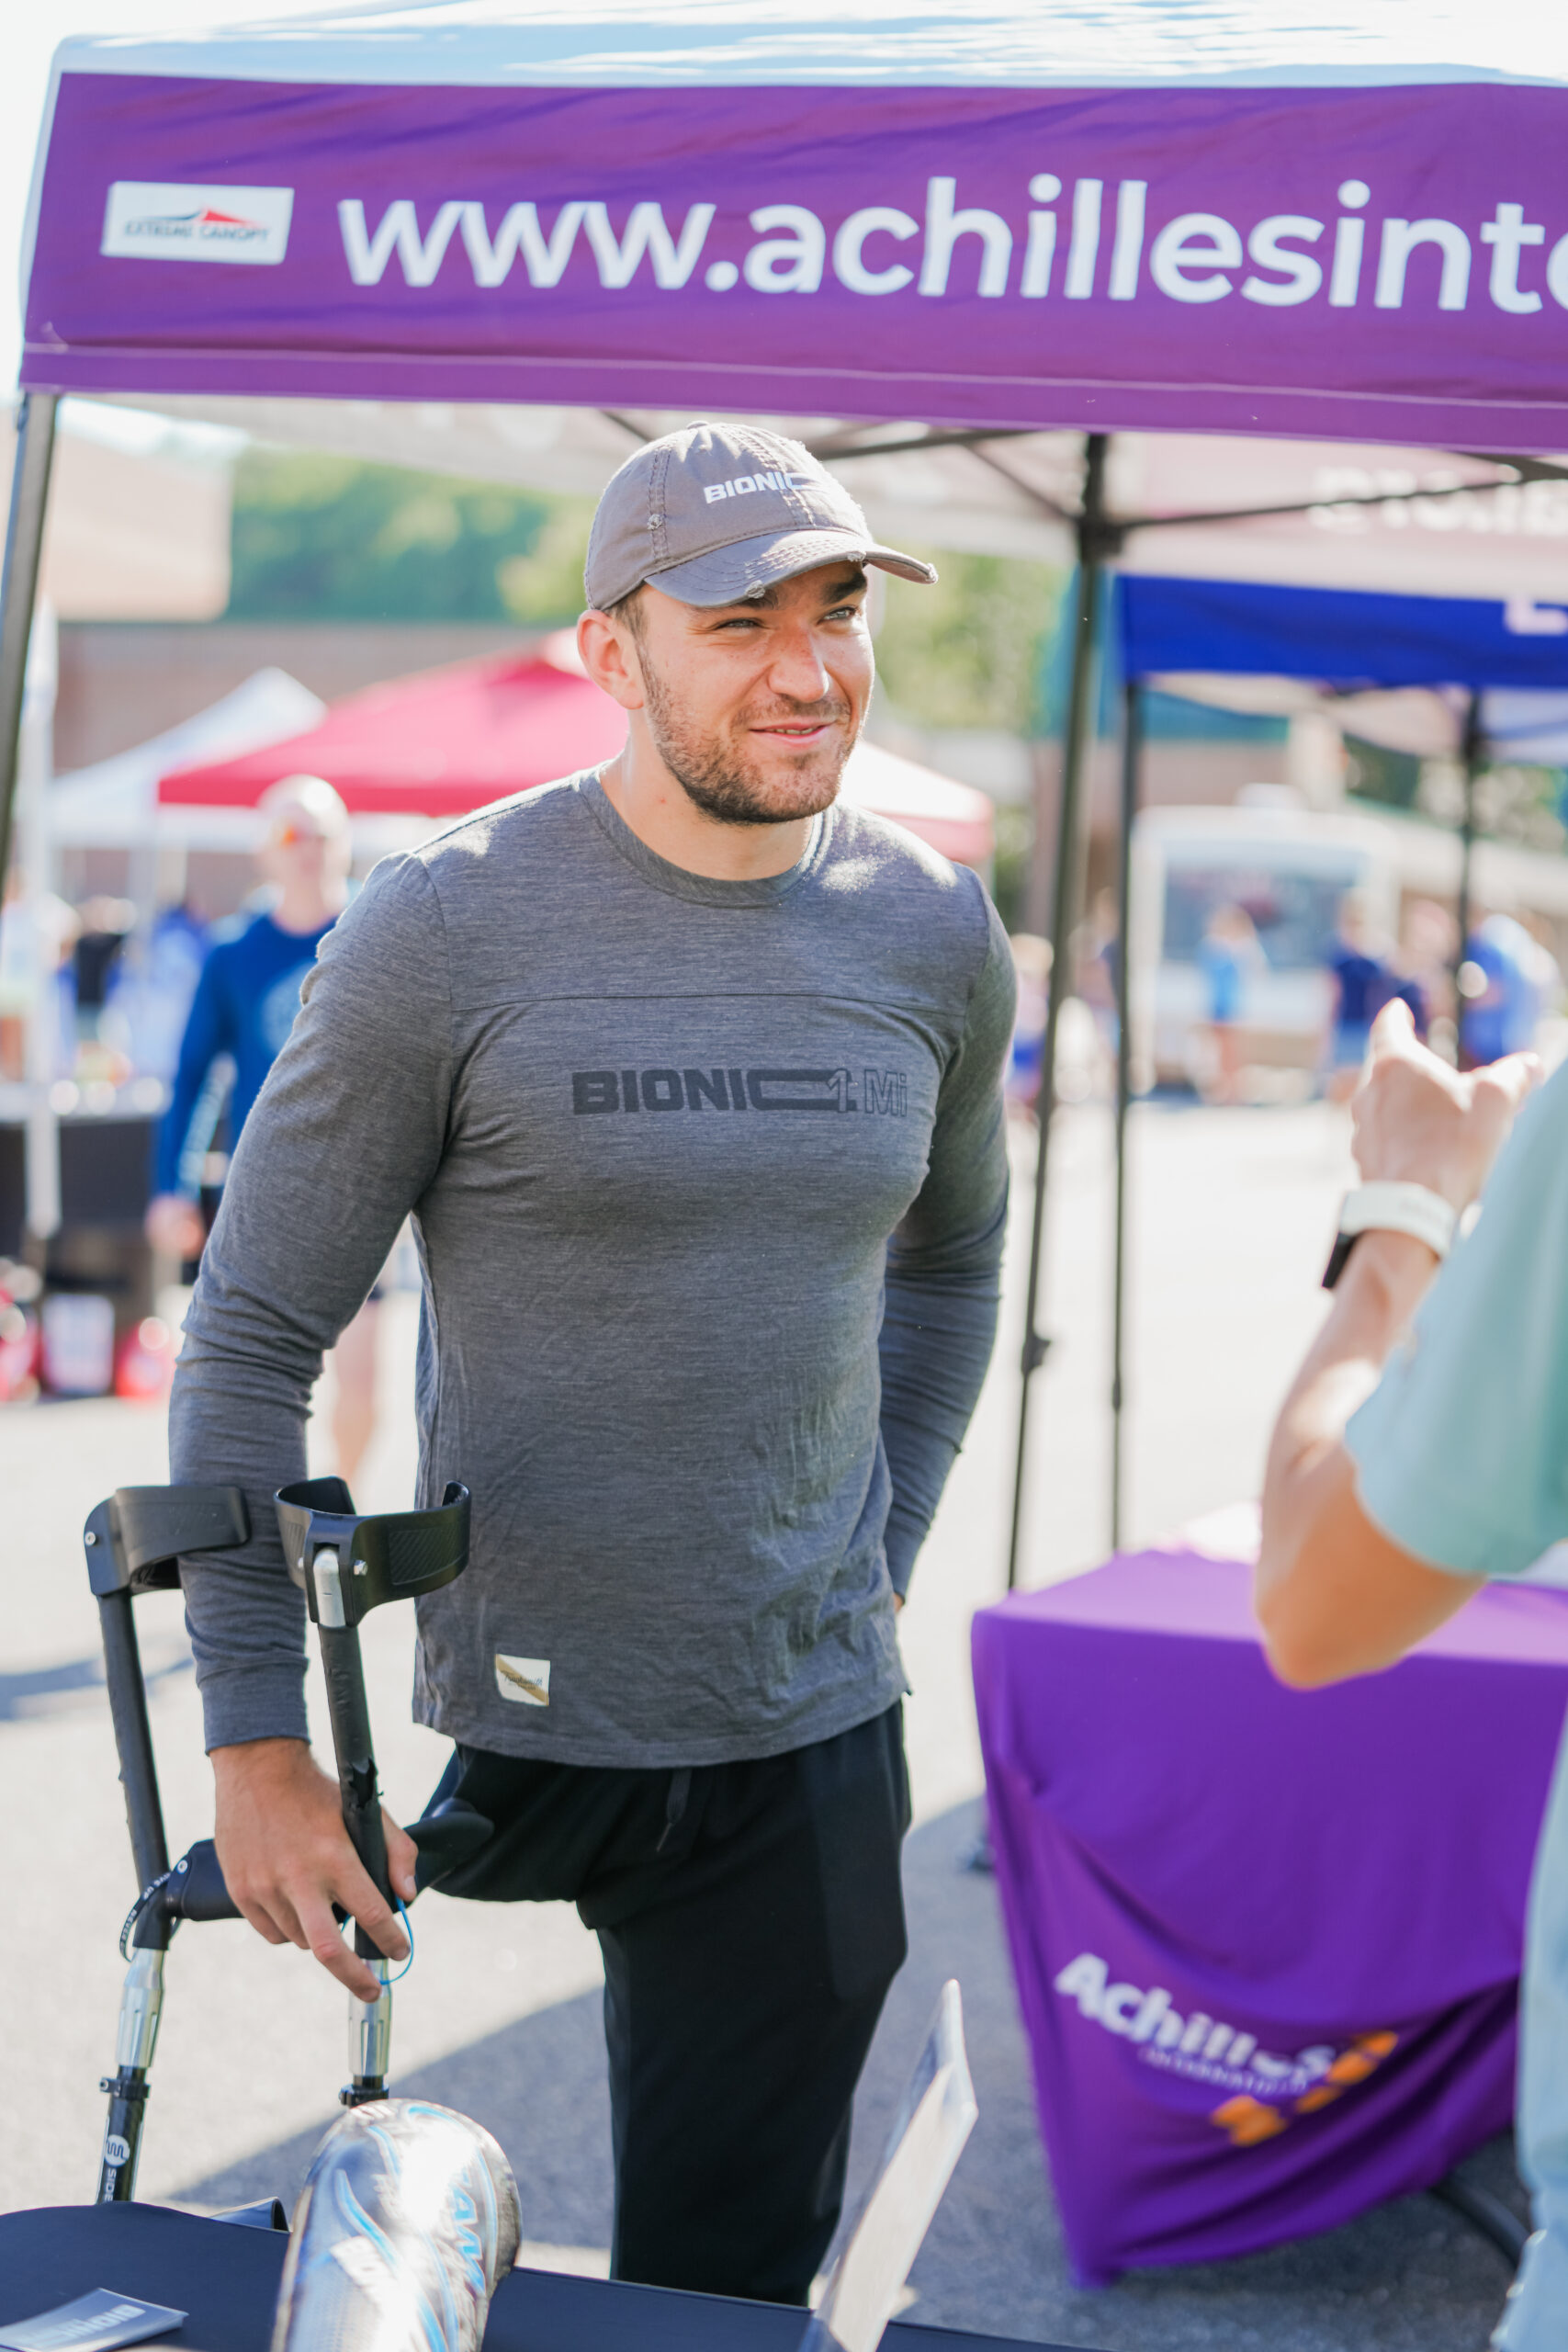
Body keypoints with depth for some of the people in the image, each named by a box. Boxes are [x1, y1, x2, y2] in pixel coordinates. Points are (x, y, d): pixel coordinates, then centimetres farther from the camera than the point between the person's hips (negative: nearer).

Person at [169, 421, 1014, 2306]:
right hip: (523, 1712, -3)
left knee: (725, 2284, 9)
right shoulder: (448, 927, -11)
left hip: (809, 1738, 3)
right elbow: (252, 1336, -7)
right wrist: (255, 1743, -9)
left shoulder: (932, 932, 3)